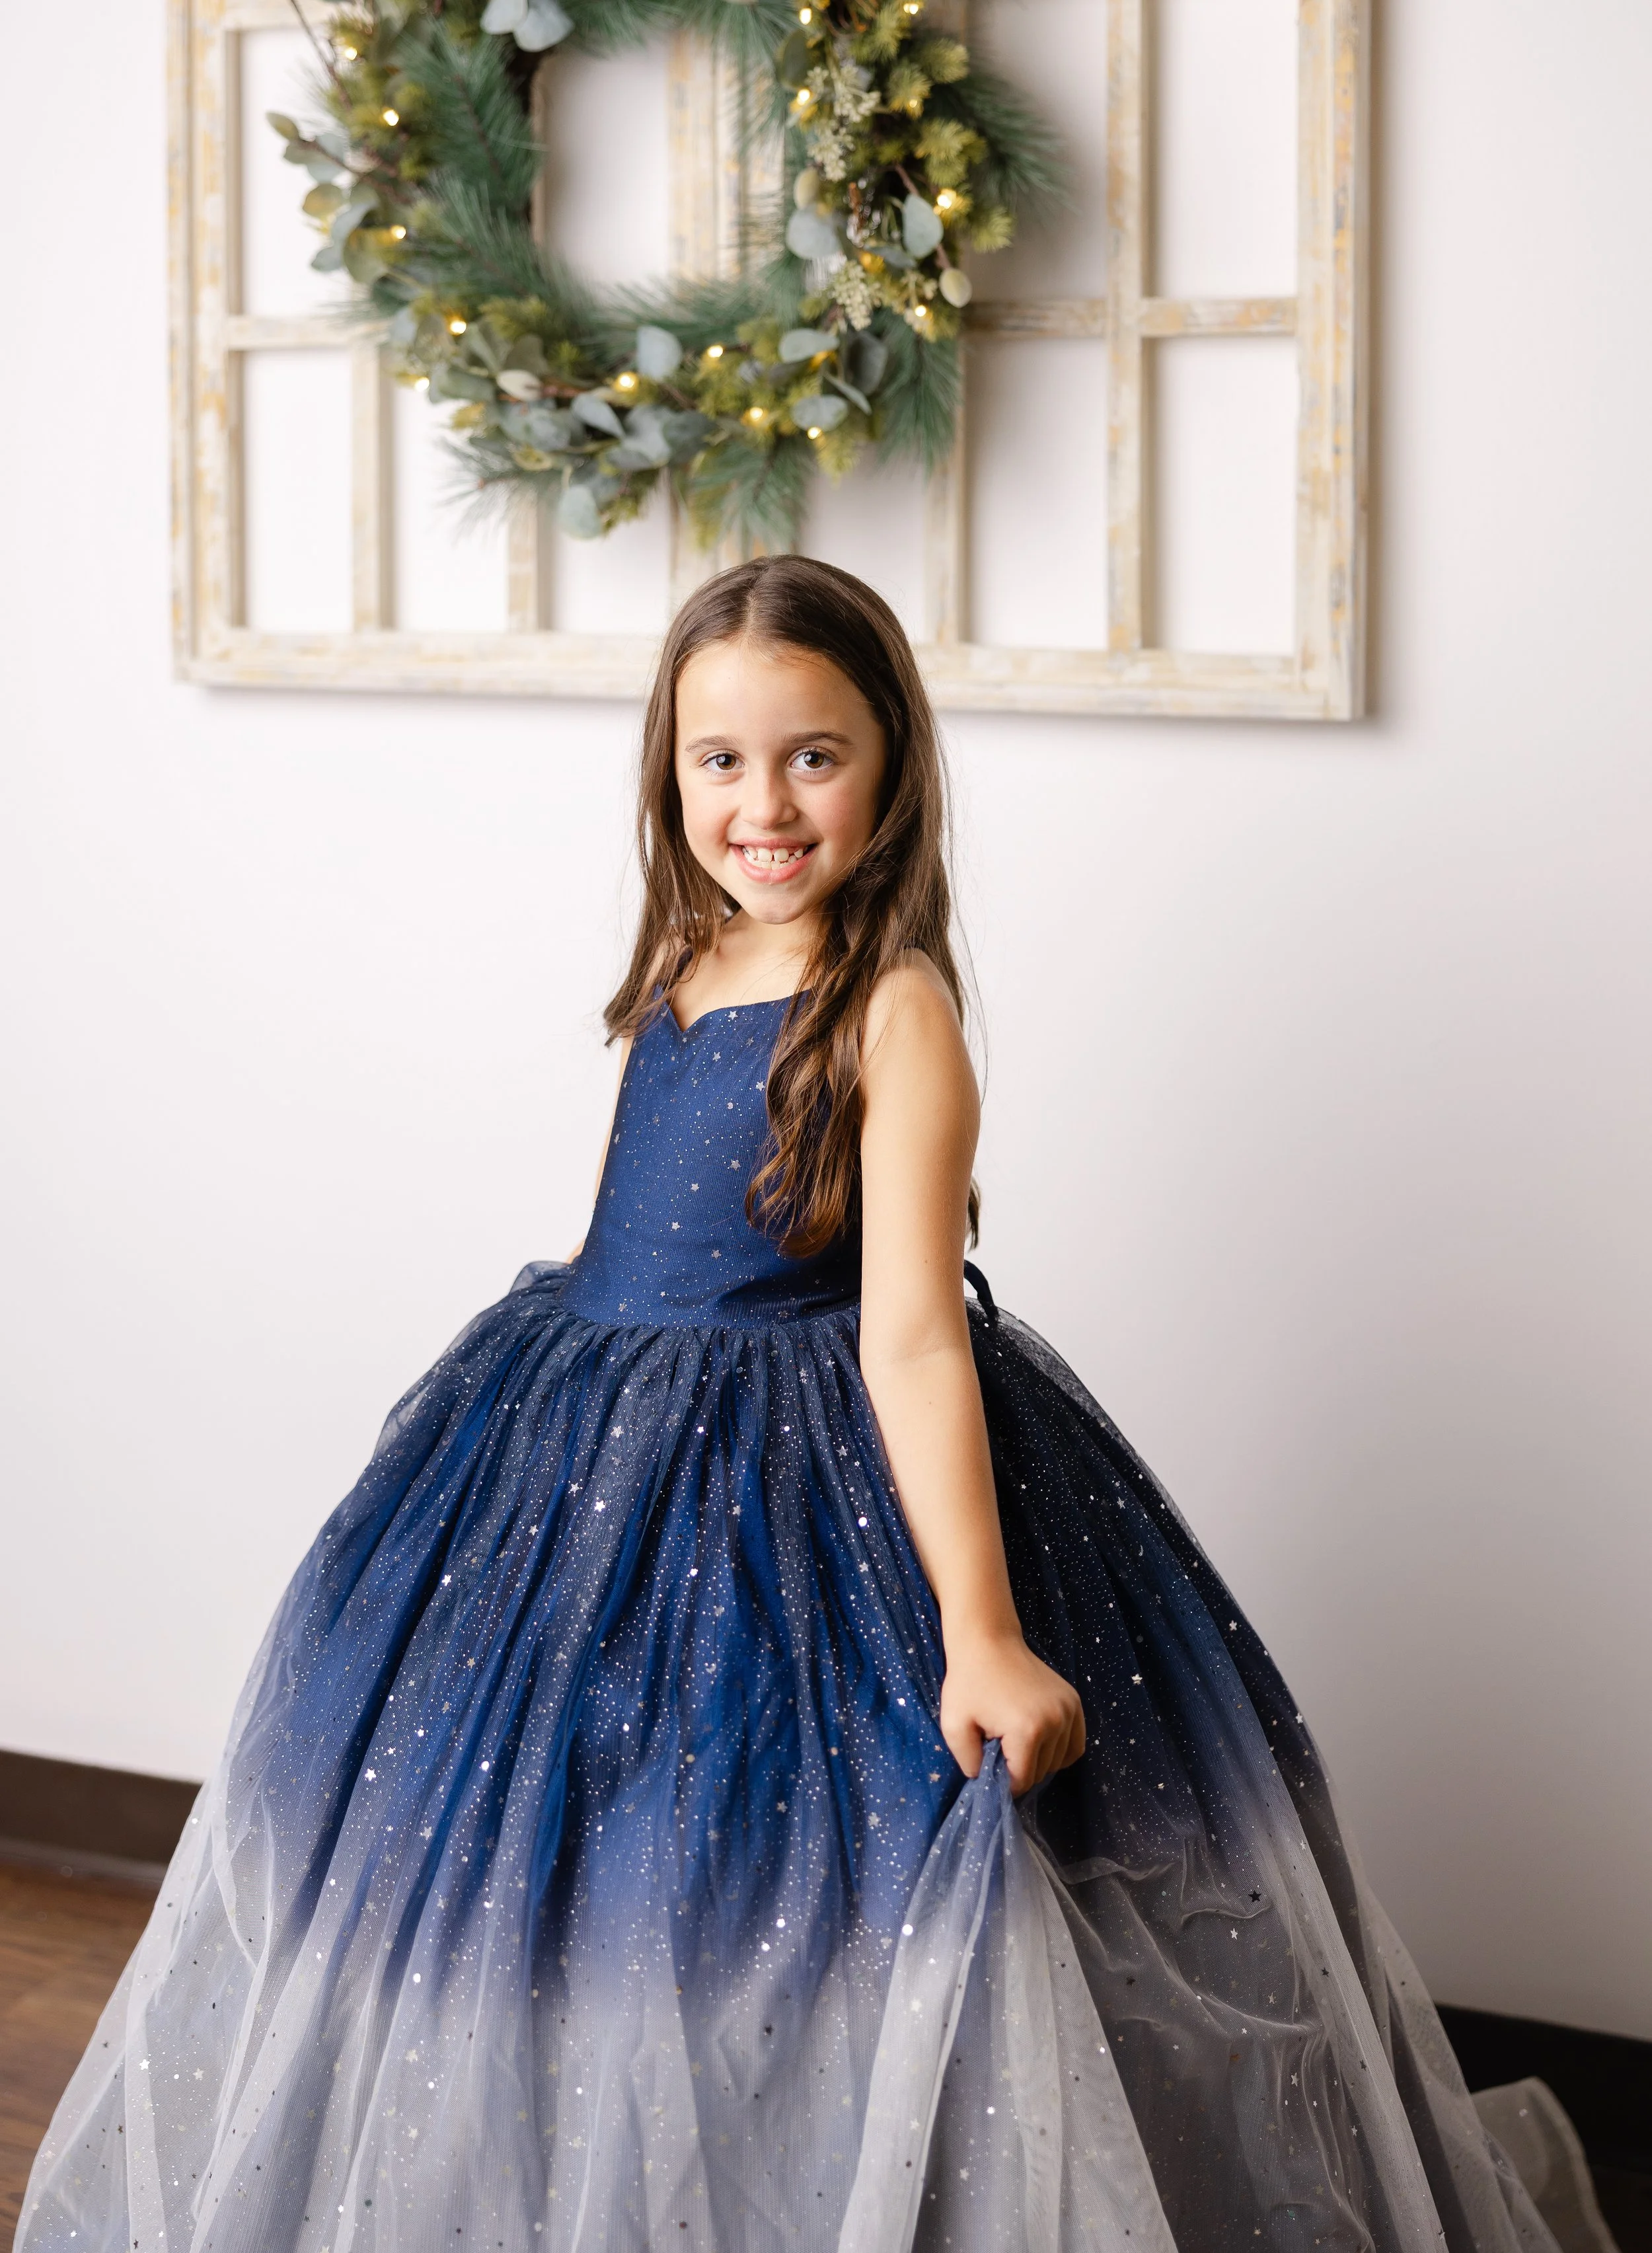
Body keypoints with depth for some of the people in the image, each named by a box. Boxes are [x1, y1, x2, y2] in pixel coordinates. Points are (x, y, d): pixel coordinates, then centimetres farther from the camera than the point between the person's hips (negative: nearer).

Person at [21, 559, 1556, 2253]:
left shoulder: (894, 1007, -18)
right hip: (605, 1471, 8)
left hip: (804, 1493, -8)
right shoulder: (682, 970, 3)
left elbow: (910, 1340, -24)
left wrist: (982, 1637, -29)